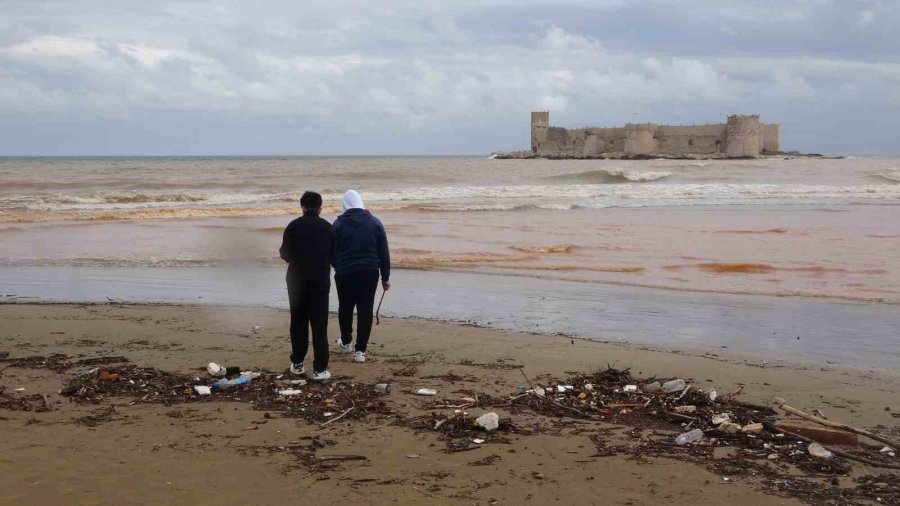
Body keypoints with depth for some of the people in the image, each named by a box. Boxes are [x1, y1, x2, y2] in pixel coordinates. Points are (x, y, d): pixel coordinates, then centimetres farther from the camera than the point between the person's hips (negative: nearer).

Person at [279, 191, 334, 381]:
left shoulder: (293, 227, -5)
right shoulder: (327, 228, -4)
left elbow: (284, 254, 1)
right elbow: (334, 256, 1)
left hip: (297, 281, 1)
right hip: (320, 282, -1)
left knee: (298, 322, 14)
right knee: (319, 325, 1)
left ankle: (297, 363, 19)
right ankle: (320, 369, -3)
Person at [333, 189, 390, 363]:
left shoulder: (339, 224, -3)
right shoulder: (374, 223, 2)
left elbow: (332, 252, 2)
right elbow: (384, 253, 3)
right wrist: (385, 277, 9)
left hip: (345, 274, -1)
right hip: (369, 273, 1)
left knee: (345, 308, 18)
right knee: (365, 310, 3)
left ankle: (345, 343, 34)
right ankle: (360, 350, 1)